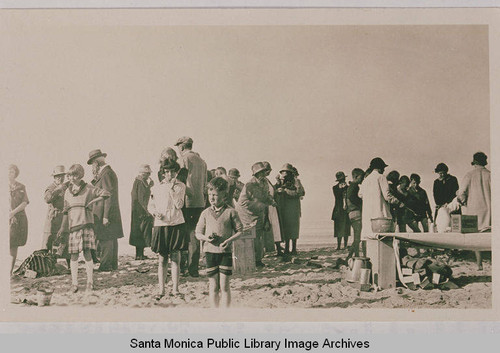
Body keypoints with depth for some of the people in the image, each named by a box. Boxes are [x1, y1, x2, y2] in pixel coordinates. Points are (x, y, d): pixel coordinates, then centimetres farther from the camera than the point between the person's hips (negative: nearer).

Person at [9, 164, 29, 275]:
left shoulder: (21, 187, 10)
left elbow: (25, 203, 1)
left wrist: (13, 212, -12)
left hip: (18, 219, 2)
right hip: (4, 219, -1)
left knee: (14, 245, 1)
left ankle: (10, 271, 5)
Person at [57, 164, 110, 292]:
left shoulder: (89, 189, 4)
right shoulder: (68, 192, 15)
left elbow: (106, 194, 1)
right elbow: (66, 210, 19)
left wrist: (92, 201, -6)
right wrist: (63, 227, 14)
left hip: (86, 224, -3)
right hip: (73, 225, 3)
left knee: (87, 252, -9)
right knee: (74, 255, 0)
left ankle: (90, 282, -1)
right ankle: (74, 283, 7)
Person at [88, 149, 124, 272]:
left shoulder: (106, 174, -15)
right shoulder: (109, 172, 17)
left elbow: (109, 196, -20)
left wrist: (105, 216, -21)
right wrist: (96, 178, 11)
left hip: (105, 213, -10)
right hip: (112, 213, 10)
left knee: (105, 240, -7)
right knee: (111, 239, 13)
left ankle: (106, 265, -4)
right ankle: (113, 264, 19)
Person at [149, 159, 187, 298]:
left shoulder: (180, 186, 3)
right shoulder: (156, 188, 7)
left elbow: (179, 205, -9)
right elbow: (150, 206, 12)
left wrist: (171, 188, -11)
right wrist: (155, 212, -9)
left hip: (176, 225, -1)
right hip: (160, 225, 1)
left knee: (175, 258, 2)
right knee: (162, 259, 3)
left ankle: (175, 289, 9)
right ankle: (161, 290, 9)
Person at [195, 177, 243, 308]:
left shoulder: (231, 212, -2)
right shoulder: (206, 213, 7)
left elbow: (239, 230, 1)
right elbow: (198, 233, 11)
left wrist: (229, 240, -15)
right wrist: (205, 237, -10)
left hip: (225, 252, -2)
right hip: (210, 252, 2)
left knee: (224, 285, -1)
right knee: (213, 286, 7)